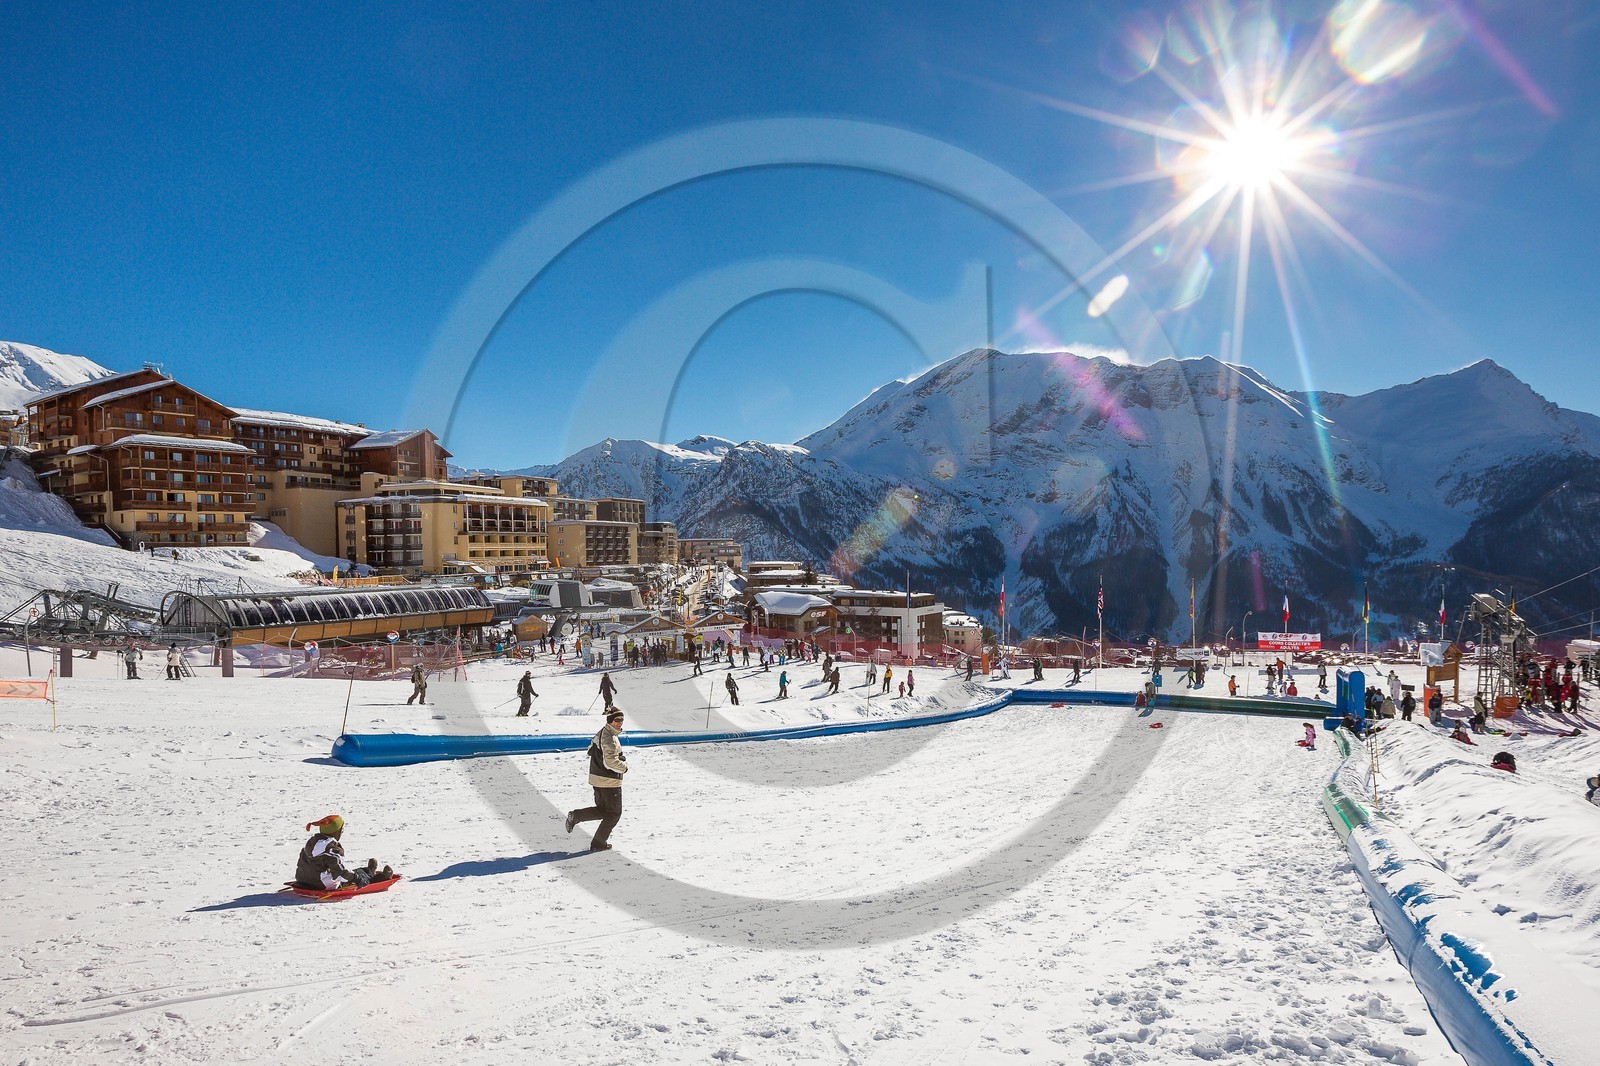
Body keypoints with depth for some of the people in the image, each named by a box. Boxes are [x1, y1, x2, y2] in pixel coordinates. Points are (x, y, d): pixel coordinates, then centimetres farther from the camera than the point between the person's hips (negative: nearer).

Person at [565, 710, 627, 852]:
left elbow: (591, 751, 22)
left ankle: (575, 816, 6)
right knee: (614, 813, 7)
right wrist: (624, 766, -10)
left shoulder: (601, 733, 11)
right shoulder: (610, 737, -20)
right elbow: (610, 761, -28)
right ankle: (599, 843, 12)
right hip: (609, 781, -9)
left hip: (596, 779, 9)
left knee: (602, 810, 23)